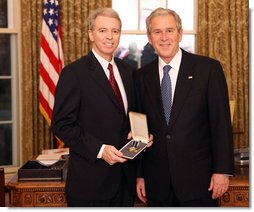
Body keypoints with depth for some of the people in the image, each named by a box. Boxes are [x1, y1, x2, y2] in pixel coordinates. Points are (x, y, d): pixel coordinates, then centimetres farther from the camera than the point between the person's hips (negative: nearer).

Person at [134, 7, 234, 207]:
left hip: (198, 180, -2)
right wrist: (139, 175, 7)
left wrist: (222, 170, -9)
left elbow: (221, 122, -5)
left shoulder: (208, 68, -4)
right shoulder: (142, 76, 6)